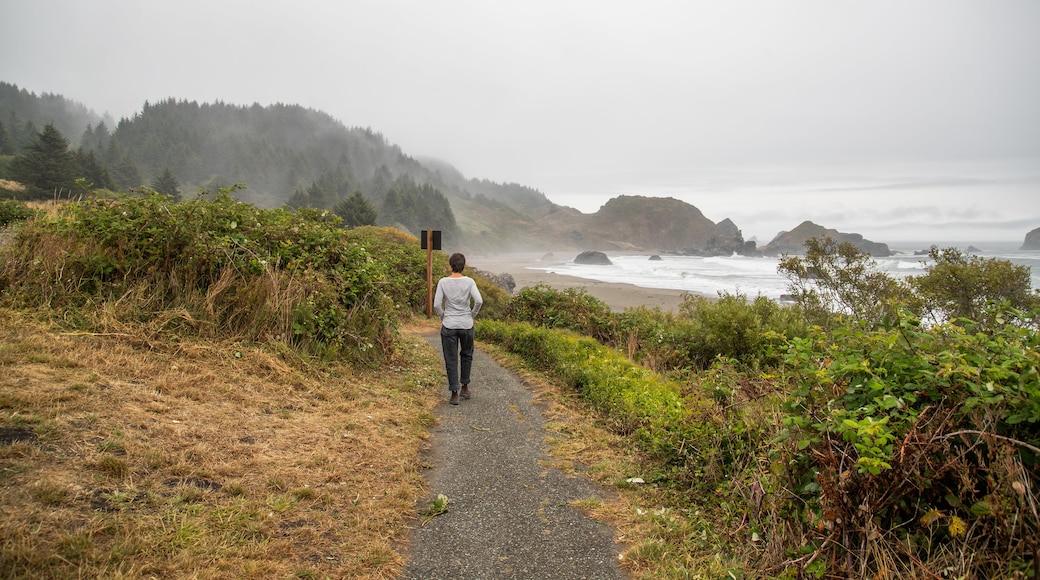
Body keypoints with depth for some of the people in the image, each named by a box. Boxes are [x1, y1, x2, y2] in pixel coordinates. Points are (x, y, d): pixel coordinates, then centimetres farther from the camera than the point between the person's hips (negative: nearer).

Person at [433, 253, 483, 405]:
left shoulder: (443, 282, -7)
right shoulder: (469, 281, -7)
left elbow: (437, 305, -10)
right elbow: (479, 301, -15)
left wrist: (443, 316, 7)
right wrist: (472, 314, 1)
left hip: (449, 326, -1)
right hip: (466, 325, 1)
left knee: (451, 359, 7)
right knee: (466, 355, 23)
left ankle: (454, 393, 6)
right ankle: (465, 387, 27)